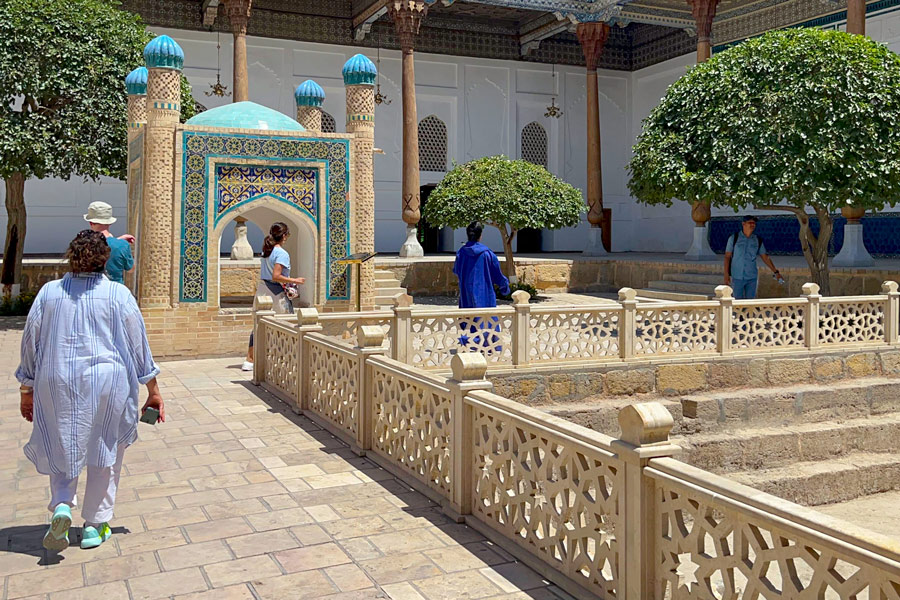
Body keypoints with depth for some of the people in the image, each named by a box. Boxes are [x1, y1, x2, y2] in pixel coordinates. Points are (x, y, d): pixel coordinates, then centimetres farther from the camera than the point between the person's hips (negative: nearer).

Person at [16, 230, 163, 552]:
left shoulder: (49, 292, 2)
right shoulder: (118, 294, -4)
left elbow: (30, 342, 7)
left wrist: (27, 390, 18)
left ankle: (61, 504, -3)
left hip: (57, 383, 2)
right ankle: (95, 525, 18)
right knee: (105, 452, 12)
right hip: (106, 382, -2)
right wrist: (153, 390, 7)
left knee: (62, 446, 19)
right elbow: (139, 345, -1)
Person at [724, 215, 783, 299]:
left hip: (751, 277, 2)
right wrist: (726, 275, -10)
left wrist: (776, 272, 6)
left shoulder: (758, 240, 4)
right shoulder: (733, 238, -2)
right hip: (737, 277, -2)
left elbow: (765, 258, 10)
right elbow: (727, 257, -2)